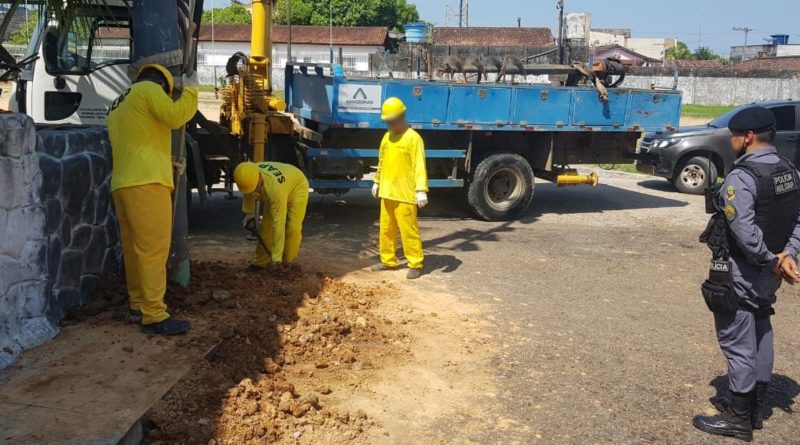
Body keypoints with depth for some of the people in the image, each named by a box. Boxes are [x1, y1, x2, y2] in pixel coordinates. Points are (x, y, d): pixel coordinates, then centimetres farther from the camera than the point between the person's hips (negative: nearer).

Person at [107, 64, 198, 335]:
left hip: (123, 184, 10)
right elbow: (175, 116, -13)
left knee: (134, 247, 14)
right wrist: (190, 90, 2)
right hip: (146, 183, -10)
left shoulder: (118, 106, 28)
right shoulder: (148, 89, 1)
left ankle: (139, 303, 22)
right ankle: (154, 316, -13)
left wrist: (166, 162, 41)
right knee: (153, 248, -11)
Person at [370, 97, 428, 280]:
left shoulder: (413, 138, -12)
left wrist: (421, 190, -24)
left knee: (408, 229, -3)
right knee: (386, 229, 14)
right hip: (387, 192, 8)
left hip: (405, 194, -8)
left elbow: (419, 166, -17)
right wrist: (377, 182, 24)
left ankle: (416, 264, 6)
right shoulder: (387, 137, 12)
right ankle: (388, 260, 27)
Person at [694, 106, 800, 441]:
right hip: (767, 273, 9)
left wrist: (772, 261, -15)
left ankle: (738, 419, 13)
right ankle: (756, 409, 31)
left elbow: (745, 234, -27)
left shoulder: (742, 177, -22)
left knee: (738, 344, 1)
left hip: (740, 273, -9)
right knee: (761, 335, 18)